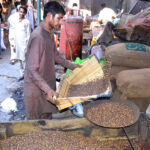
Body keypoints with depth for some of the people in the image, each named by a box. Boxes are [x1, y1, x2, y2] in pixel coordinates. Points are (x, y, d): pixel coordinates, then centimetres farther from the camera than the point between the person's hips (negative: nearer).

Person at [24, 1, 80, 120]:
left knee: (47, 118, 20)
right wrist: (48, 89, -34)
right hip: (36, 87, -8)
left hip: (48, 84, 8)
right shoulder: (38, 36, -26)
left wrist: (72, 66, 14)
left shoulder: (50, 34, 5)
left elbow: (55, 56, 20)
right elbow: (32, 70, -27)